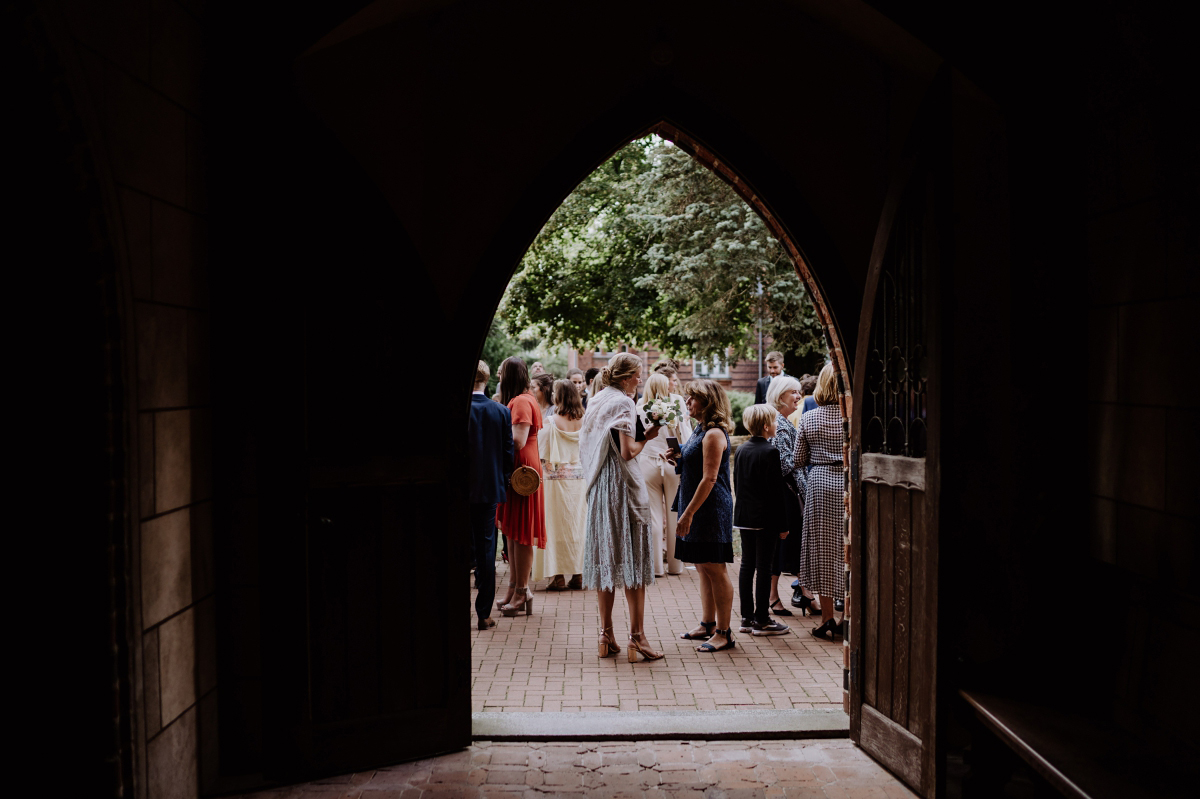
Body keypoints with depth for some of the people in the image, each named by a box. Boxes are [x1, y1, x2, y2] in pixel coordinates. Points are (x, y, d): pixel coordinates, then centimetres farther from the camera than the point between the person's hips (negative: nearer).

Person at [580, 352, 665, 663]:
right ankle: (637, 636, -3)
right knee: (632, 558, -3)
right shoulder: (623, 403, -11)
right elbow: (628, 451, -18)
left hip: (599, 486, 8)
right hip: (623, 486, -7)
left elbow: (586, 446, 15)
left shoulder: (595, 401, 13)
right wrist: (647, 437, -2)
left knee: (605, 556, 9)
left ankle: (606, 636, 13)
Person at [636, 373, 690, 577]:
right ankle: (675, 565, 15)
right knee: (674, 515, 8)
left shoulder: (640, 412, -3)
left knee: (653, 515, 4)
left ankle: (655, 566, 6)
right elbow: (686, 439, 0)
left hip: (648, 466, 0)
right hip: (673, 465, 0)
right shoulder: (675, 409, -3)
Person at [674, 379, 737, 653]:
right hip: (698, 509, 10)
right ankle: (708, 624, 25)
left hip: (711, 508, -10)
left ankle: (724, 633, 1)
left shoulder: (714, 434, -16)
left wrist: (688, 513, -21)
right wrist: (677, 458, 6)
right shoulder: (700, 429, 14)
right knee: (704, 568, 15)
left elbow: (709, 479, -21)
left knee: (715, 569, -5)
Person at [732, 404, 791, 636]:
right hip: (765, 519, -7)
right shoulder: (770, 451, -14)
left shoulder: (741, 450, 9)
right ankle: (761, 620, 2)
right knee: (764, 567, -2)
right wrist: (783, 524, -10)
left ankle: (747, 617, 16)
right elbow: (776, 490, -14)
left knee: (747, 565, 11)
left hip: (744, 517, 7)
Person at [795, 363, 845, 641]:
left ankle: (827, 620, 11)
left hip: (819, 484, 1)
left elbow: (799, 460, 2)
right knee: (848, 548, 6)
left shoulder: (808, 419, -2)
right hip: (849, 483, -1)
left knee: (822, 548, 8)